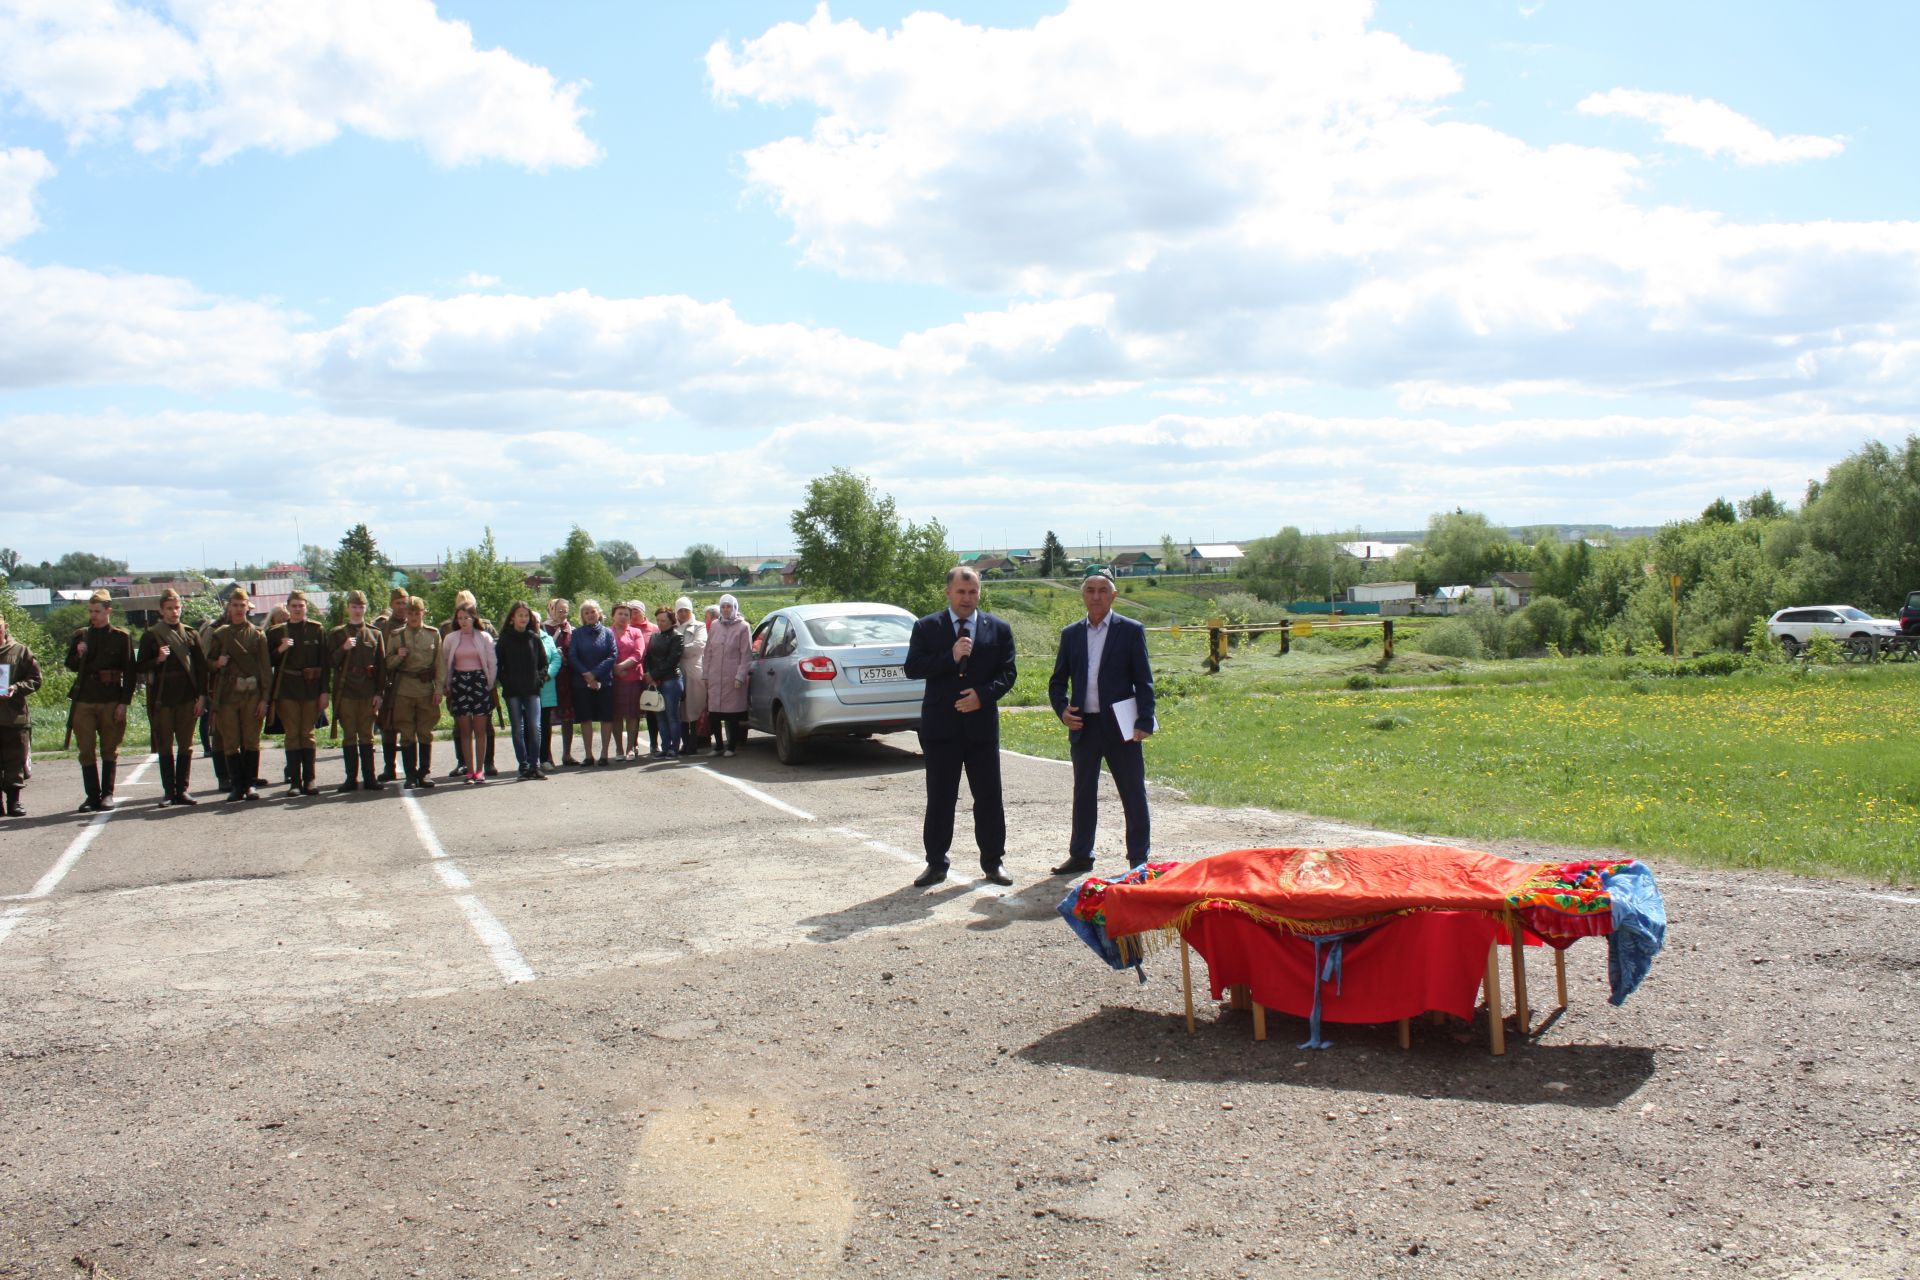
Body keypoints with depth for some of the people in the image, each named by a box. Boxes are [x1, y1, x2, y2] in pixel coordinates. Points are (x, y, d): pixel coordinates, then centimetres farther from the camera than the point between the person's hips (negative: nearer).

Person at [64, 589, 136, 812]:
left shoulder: (122, 637, 1)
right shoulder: (80, 635, 10)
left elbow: (129, 672, 0)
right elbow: (71, 666, 17)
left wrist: (124, 702, -6)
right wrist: (79, 656, -6)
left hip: (111, 702, -2)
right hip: (84, 701, 3)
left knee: (109, 750, 6)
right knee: (87, 751, 1)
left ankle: (107, 794, 14)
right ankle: (93, 796, 6)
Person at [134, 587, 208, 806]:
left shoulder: (191, 634, 8)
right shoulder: (151, 636, 3)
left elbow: (201, 666, 6)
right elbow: (140, 666, 3)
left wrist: (201, 696, 0)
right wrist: (157, 660, -16)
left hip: (187, 697, 1)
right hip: (162, 698, -1)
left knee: (185, 746, 4)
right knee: (165, 747, 3)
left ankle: (181, 790, 10)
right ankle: (168, 791, 8)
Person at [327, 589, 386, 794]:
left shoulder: (374, 633, 8)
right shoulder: (337, 633, 6)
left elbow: (381, 664, 6)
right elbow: (330, 663, 2)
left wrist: (379, 692, 1)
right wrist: (343, 649, -15)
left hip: (368, 692, 0)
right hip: (345, 691, 0)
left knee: (367, 736, 5)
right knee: (349, 736, 3)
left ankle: (369, 778, 8)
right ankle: (351, 778, 8)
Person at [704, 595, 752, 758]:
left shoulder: (743, 627, 0)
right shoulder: (714, 626, 12)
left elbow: (746, 654, -4)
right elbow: (709, 652, 15)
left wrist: (740, 676, -11)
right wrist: (706, 675, 9)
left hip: (732, 677, -4)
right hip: (715, 677, 4)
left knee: (733, 715, -1)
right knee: (714, 713, 1)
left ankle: (732, 746, 9)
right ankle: (718, 746, 13)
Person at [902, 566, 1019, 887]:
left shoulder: (998, 629, 6)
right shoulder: (926, 627, 3)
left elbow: (1007, 673, 2)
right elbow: (912, 668, -6)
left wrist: (983, 694, -15)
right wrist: (951, 656, -17)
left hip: (982, 723, 1)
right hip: (940, 725, -1)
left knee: (989, 797, 5)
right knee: (939, 798, 4)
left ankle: (993, 862, 17)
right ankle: (936, 864, 14)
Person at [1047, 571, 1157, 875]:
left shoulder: (1131, 630, -1)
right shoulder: (1070, 634, 9)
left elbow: (1144, 681, -3)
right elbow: (1058, 681, 14)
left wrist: (1145, 722, -11)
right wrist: (1062, 710, -4)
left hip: (1120, 725, -3)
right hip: (1083, 725, 4)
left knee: (1133, 793, 3)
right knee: (1083, 793, 12)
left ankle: (1139, 858, 12)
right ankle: (1080, 856, 23)